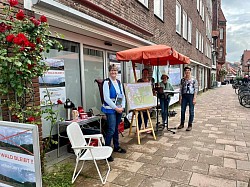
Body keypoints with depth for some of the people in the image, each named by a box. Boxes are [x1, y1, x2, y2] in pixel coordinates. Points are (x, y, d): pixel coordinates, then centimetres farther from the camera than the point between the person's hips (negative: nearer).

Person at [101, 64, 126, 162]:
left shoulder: (119, 82, 11)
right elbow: (106, 98, -15)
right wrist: (116, 108, -14)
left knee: (116, 128, 16)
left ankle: (116, 147, 30)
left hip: (119, 109, 7)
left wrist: (122, 106, 0)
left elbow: (122, 95, 14)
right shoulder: (107, 82, -9)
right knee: (111, 130, -9)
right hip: (110, 109, -6)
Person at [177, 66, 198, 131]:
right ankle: (182, 124, 21)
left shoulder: (194, 79, -1)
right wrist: (180, 97, 5)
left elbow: (196, 89, -4)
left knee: (191, 111, 2)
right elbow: (181, 89, 11)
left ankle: (190, 125, 11)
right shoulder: (182, 80, 10)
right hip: (184, 96, 3)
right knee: (182, 110, 6)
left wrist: (194, 98, -12)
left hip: (191, 95, -3)